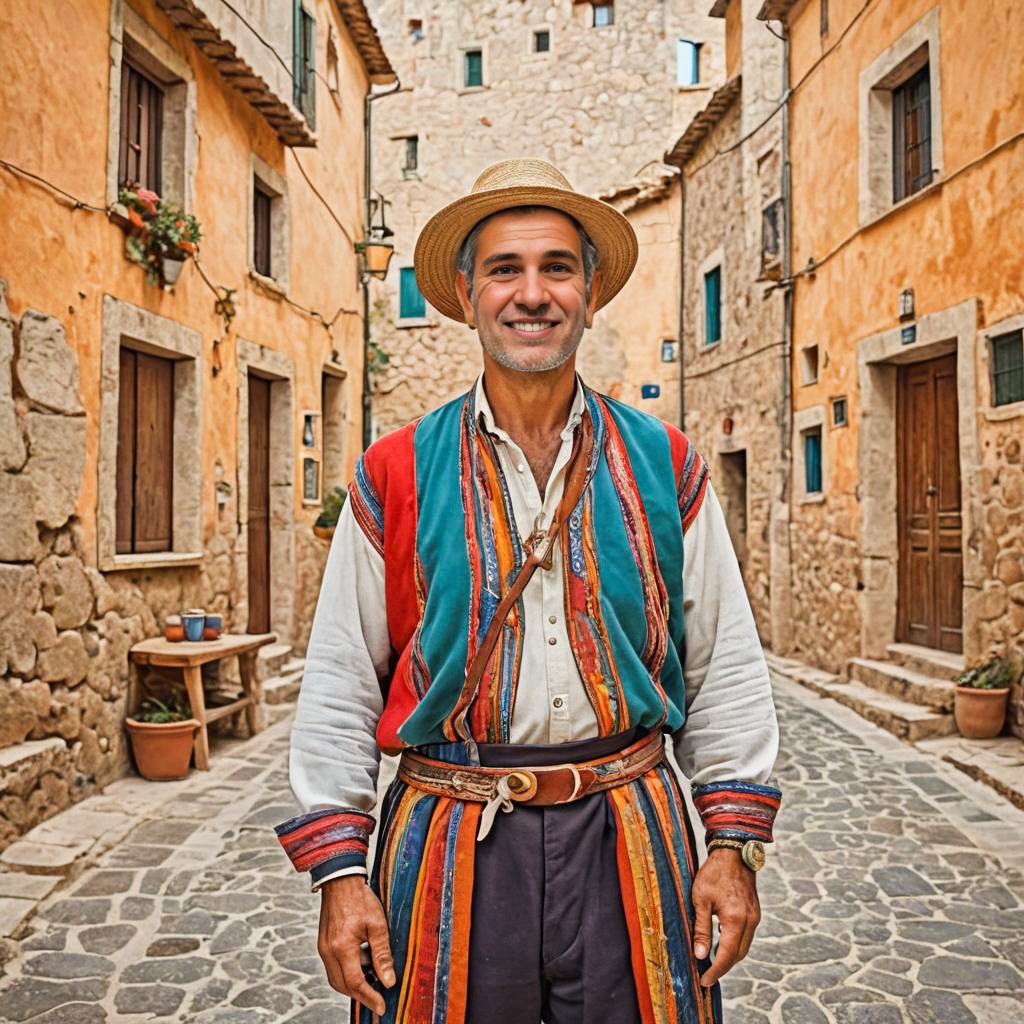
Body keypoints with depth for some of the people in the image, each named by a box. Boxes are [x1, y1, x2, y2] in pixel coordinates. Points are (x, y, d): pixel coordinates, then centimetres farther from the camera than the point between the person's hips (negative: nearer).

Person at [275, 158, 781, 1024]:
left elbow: (726, 668, 6)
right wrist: (340, 868, -3)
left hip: (629, 843, 1)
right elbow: (339, 688, 1)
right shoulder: (395, 478, -1)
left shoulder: (666, 468, 3)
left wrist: (734, 845, 1)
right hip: (449, 849, 0)